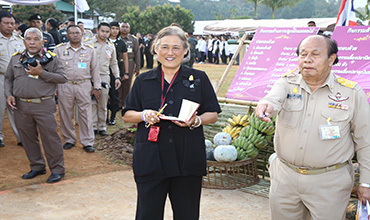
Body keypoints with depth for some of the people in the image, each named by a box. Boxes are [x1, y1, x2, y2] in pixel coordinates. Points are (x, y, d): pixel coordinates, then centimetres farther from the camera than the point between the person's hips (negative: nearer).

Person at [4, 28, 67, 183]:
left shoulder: (51, 58, 1)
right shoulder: (16, 58, 12)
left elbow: (62, 78, -6)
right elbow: (8, 78, 18)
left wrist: (42, 73, -14)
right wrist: (9, 94, 2)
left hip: (44, 105, -4)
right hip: (21, 106, 4)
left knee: (50, 137, -2)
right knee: (28, 138, 12)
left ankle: (57, 169, 11)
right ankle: (37, 167, 28)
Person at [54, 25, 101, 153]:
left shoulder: (89, 50, 8)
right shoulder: (59, 49, 5)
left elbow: (95, 69, 11)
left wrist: (96, 87, 7)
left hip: (84, 86, 0)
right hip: (64, 86, 0)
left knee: (85, 113, -1)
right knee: (66, 114, 6)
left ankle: (87, 142, 7)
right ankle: (69, 140, 21)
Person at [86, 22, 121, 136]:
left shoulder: (111, 46, 13)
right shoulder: (89, 44, 2)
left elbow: (114, 63, 19)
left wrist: (117, 77, 10)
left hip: (105, 77, 3)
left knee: (103, 104, 5)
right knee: (92, 102, -2)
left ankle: (102, 127, 13)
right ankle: (93, 127, 7)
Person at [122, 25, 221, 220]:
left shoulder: (199, 79, 6)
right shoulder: (143, 81, 9)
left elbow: (213, 115, 7)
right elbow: (126, 115, 11)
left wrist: (196, 121, -14)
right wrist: (143, 115, -10)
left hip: (188, 160, 0)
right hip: (150, 159, 1)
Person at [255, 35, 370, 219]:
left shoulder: (352, 93, -4)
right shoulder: (286, 83, 1)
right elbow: (273, 99, -22)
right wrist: (266, 105, -46)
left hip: (329, 183, -2)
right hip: (284, 176, 3)